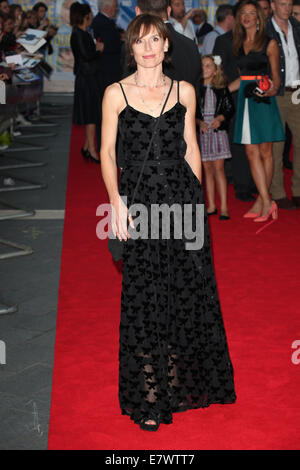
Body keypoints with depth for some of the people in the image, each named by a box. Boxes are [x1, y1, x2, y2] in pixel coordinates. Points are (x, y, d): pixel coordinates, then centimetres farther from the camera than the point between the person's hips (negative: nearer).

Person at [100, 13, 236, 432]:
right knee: (143, 298, 2)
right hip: (139, 202, -2)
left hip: (182, 199, 2)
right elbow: (107, 152, 1)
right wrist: (117, 202, -9)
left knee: (188, 290, 6)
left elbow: (191, 148, 12)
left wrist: (196, 195, 9)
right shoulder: (116, 93, 0)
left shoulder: (184, 91, 7)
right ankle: (148, 396, 12)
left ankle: (181, 381, 24)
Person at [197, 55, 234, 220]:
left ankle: (224, 207, -3)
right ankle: (211, 206, 14)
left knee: (218, 167, -6)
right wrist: (199, 122, -12)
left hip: (217, 130, -1)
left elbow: (230, 108, 4)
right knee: (207, 169, 6)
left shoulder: (222, 88, 3)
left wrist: (220, 118, -13)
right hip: (201, 131, 1)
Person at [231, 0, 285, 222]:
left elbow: (276, 76, 1)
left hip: (263, 100, -4)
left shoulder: (269, 43, 2)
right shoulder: (239, 44, 15)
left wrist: (273, 89, -18)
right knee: (252, 152, -3)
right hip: (245, 99, 4)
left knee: (265, 151, -1)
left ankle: (261, 201, 6)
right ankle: (267, 202, -3)